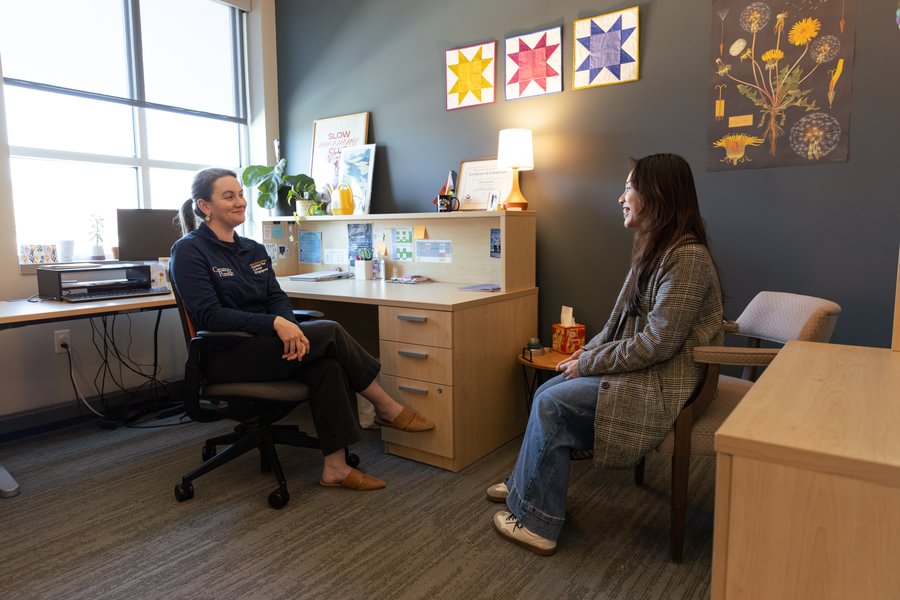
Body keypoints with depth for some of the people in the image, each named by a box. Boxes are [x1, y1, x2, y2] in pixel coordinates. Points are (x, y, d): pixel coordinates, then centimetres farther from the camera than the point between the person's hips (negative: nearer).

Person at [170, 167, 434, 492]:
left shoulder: (254, 250, 13)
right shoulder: (189, 251, -7)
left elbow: (277, 299, 4)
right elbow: (209, 315, -18)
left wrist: (289, 326, -20)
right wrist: (276, 323, -29)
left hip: (262, 345, 6)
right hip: (226, 356, -6)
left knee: (327, 365, -24)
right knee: (329, 332, -21)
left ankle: (335, 467, -18)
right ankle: (386, 408, -5)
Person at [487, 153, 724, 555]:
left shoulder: (687, 257, -21)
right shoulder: (655, 248, 9)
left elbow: (657, 342, -25)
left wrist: (589, 364, -16)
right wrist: (587, 352, 1)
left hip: (662, 383, -9)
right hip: (641, 368, 9)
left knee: (552, 405, -14)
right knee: (547, 392, 2)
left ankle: (537, 523, 0)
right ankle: (524, 485, 19)